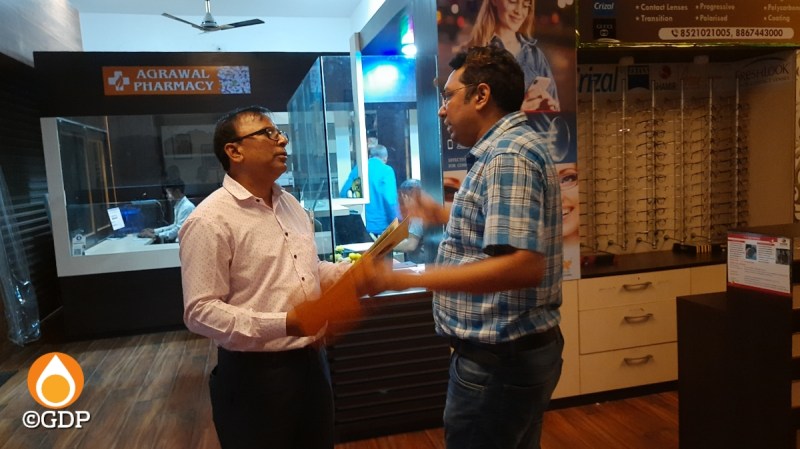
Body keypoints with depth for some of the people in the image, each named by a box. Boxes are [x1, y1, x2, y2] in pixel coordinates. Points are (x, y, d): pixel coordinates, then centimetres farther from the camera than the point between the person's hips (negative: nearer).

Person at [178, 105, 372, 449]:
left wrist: (353, 275, 2)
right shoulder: (210, 220, -16)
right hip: (255, 375, -7)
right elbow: (200, 312, -20)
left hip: (310, 361, 7)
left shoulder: (290, 204, 10)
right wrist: (285, 324, -28)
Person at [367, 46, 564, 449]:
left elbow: (524, 266, -32)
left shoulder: (507, 156, -21)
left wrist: (410, 280, -32)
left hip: (499, 359, -10)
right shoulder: (512, 145, 12)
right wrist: (444, 216, 24)